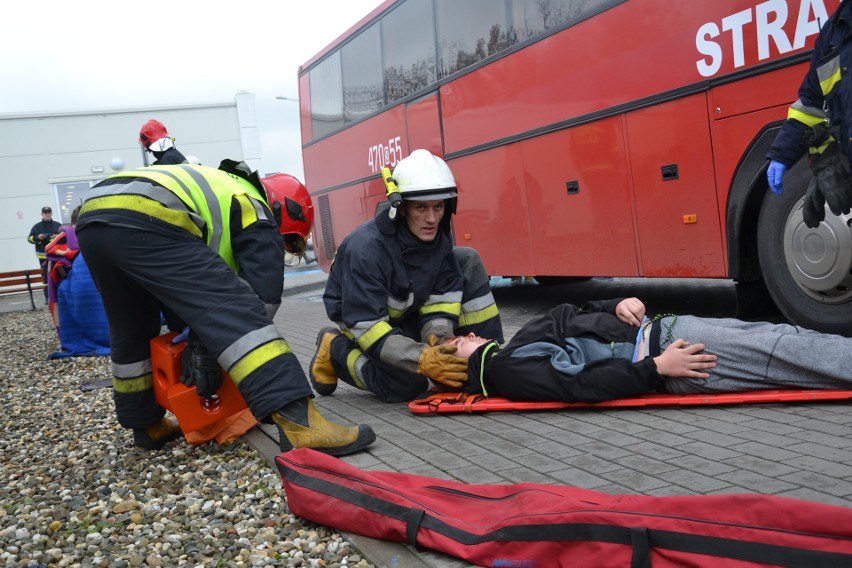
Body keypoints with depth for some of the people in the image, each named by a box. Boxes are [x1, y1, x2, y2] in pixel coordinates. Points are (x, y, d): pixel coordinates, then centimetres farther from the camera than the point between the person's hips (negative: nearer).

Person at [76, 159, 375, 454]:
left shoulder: (221, 191, 38)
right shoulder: (258, 218, 15)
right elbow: (263, 296, 3)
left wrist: (194, 344, 34)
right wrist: (207, 354, 11)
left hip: (91, 217, 9)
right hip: (143, 222, -9)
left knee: (131, 331, 27)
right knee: (237, 311, -13)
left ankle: (147, 425, 39)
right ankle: (299, 423, -23)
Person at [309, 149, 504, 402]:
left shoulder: (438, 238, -14)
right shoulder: (366, 248, -34)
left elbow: (443, 294, -8)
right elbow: (366, 324, -36)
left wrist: (437, 335, -29)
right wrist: (422, 359, -44)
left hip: (409, 310, 6)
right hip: (358, 315, -6)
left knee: (468, 261, -8)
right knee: (407, 384, -28)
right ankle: (335, 350, -1)